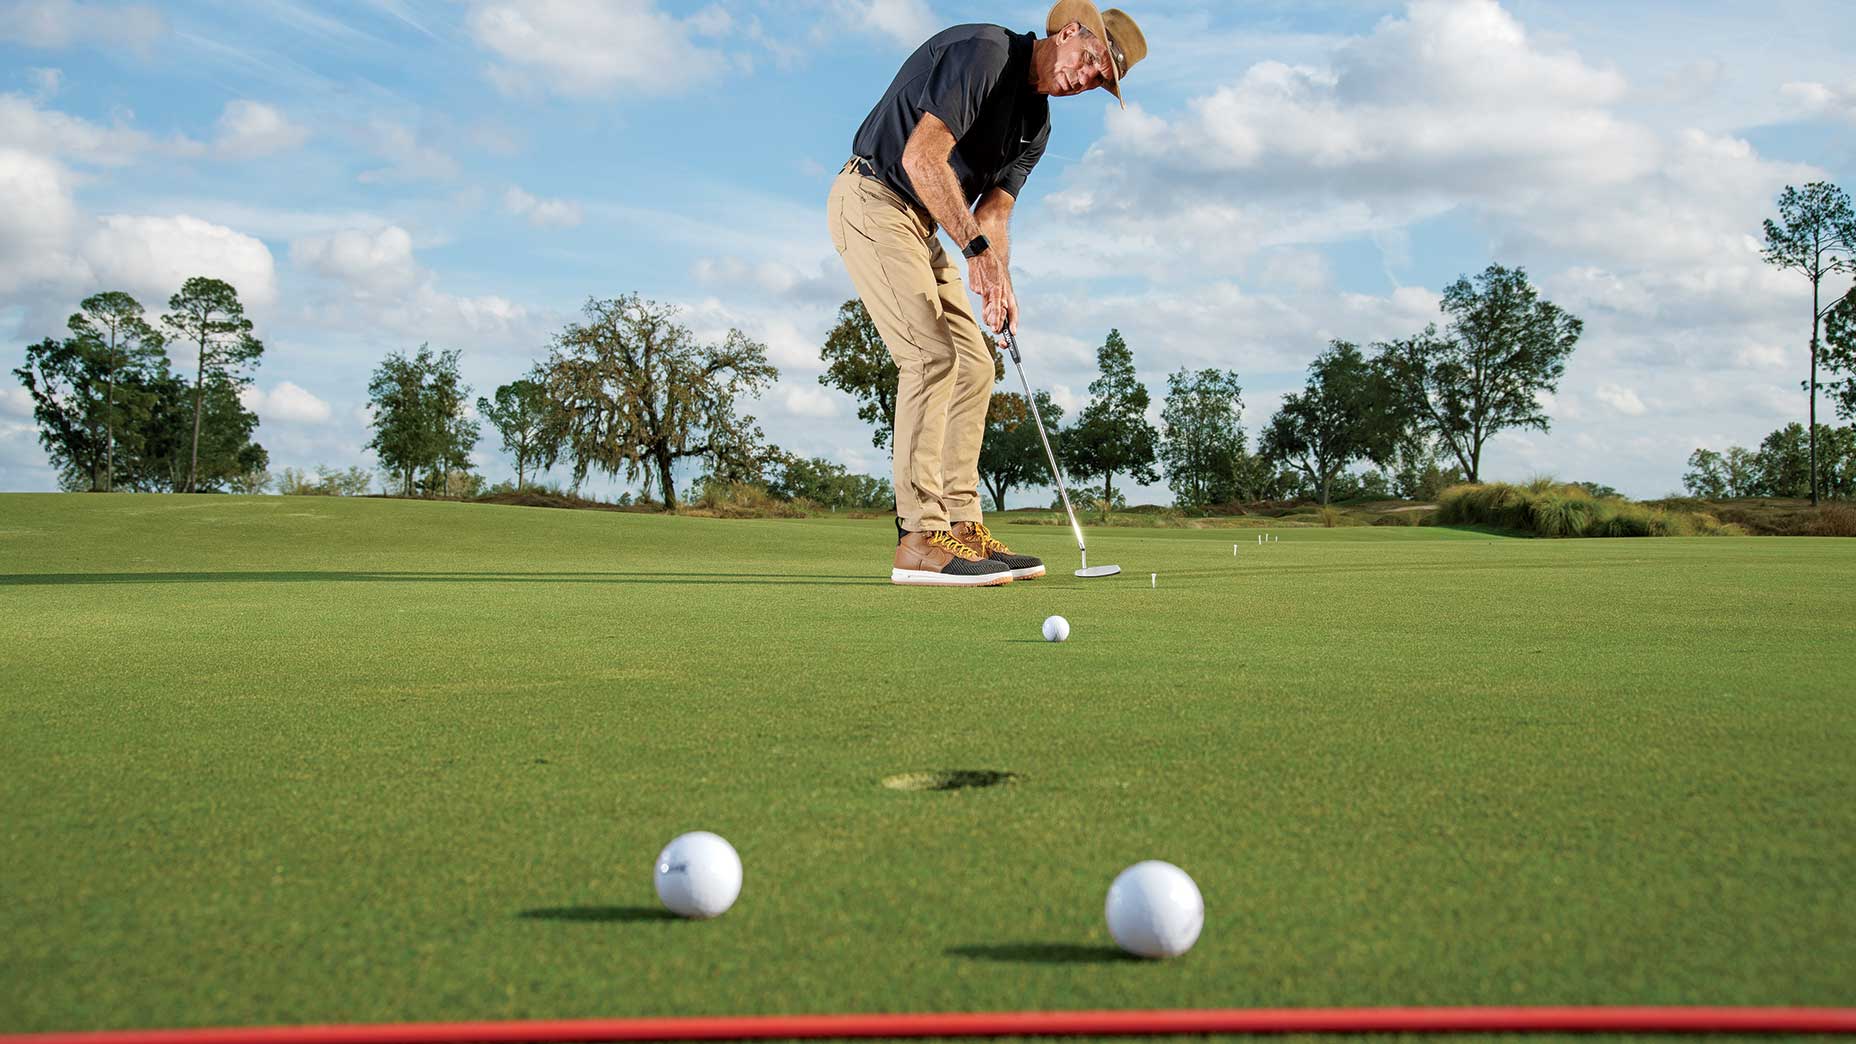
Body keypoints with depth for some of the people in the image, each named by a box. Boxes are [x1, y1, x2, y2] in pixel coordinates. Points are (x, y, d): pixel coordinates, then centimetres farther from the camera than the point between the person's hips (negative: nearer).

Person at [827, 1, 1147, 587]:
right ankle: (919, 539, -19)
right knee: (933, 356, -19)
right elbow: (922, 155, -26)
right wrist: (977, 251, -28)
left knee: (973, 366, 6)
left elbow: (993, 213, 6)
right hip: (871, 199, -10)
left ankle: (961, 525, 8)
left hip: (920, 224, 10)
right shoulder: (985, 51, -17)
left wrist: (1000, 286, -13)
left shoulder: (1036, 123, 12)